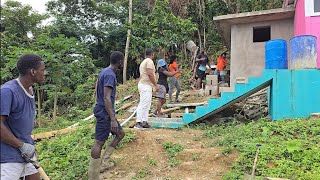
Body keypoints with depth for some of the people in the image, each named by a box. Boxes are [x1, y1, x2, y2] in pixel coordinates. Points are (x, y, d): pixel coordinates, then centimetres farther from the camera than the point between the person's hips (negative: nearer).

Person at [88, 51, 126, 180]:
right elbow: (106, 98, -26)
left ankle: (104, 162, 23)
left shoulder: (105, 72, 12)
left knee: (120, 133, 19)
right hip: (105, 113, -10)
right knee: (99, 142, -5)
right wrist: (113, 119, -28)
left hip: (104, 112, 10)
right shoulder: (110, 75, -19)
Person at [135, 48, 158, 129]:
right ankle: (138, 122, -11)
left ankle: (144, 122, 12)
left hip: (143, 84, 10)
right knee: (143, 105, -11)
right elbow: (150, 74, -19)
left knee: (147, 105, 11)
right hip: (146, 85, -10)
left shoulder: (144, 62, 21)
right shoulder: (149, 61, -9)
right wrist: (156, 85, -15)